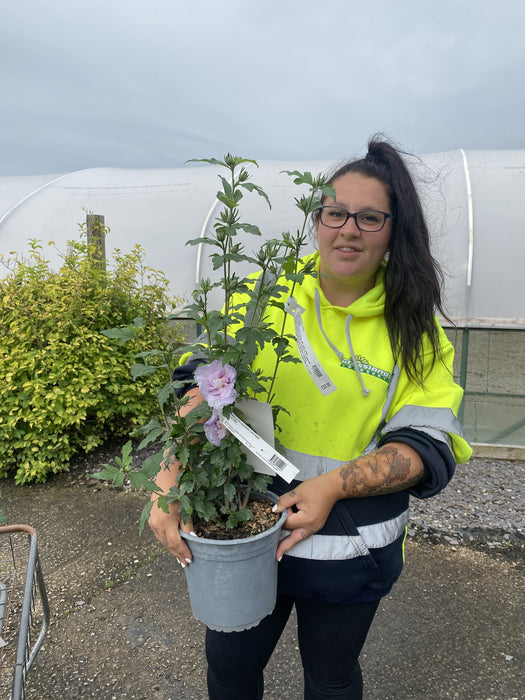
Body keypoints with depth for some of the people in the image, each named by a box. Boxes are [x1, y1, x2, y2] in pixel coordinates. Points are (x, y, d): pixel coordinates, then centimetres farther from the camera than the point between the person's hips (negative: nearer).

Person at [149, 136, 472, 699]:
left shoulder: (415, 329, -8)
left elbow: (429, 444, -12)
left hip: (352, 549, 0)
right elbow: (201, 389, -12)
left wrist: (335, 484, -26)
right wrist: (168, 485, -26)